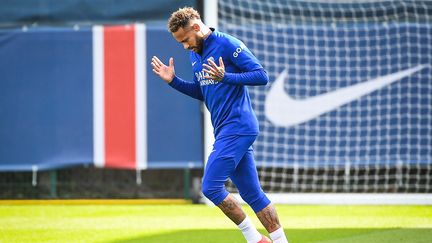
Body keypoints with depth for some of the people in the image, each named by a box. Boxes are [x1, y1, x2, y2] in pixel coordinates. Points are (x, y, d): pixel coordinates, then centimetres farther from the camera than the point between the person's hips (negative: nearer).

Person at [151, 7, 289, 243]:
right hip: (225, 131, 9)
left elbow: (262, 76, -14)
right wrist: (173, 81, 14)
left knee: (210, 187, -12)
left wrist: (226, 77, -25)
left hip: (237, 128, -9)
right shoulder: (195, 53, 15)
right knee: (252, 194, 7)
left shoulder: (227, 44, -11)